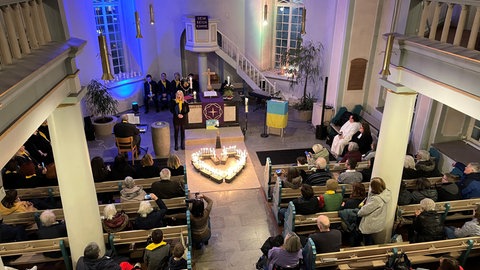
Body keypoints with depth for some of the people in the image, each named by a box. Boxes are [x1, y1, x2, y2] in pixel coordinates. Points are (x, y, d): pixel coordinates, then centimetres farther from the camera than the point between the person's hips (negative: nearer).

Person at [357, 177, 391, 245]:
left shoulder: (376, 199, -36)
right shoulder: (384, 193, -10)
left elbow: (365, 210, -23)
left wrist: (359, 213, -5)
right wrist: (364, 201, -12)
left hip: (371, 225, -8)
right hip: (377, 223, 8)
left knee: (368, 242, 15)